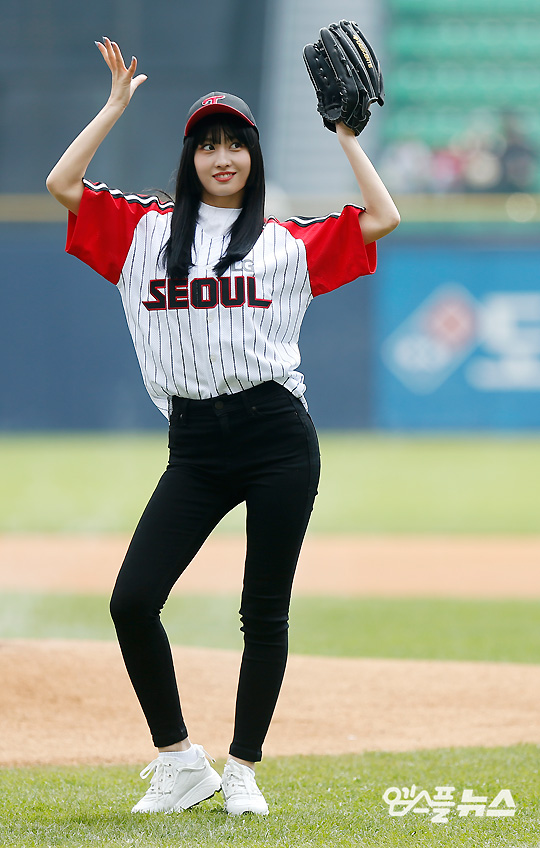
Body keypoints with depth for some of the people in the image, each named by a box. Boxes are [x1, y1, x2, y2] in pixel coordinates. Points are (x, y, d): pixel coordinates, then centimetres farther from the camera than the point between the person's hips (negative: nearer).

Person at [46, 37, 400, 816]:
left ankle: (243, 770, 15)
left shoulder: (290, 244, 9)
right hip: (195, 448, 1)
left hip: (277, 437, -1)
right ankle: (180, 763, 5)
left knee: (265, 611, 2)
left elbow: (382, 219, 2)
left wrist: (346, 135, 7)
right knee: (133, 600, -9)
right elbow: (62, 184, 4)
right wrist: (117, 105, 8)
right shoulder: (145, 232, 12)